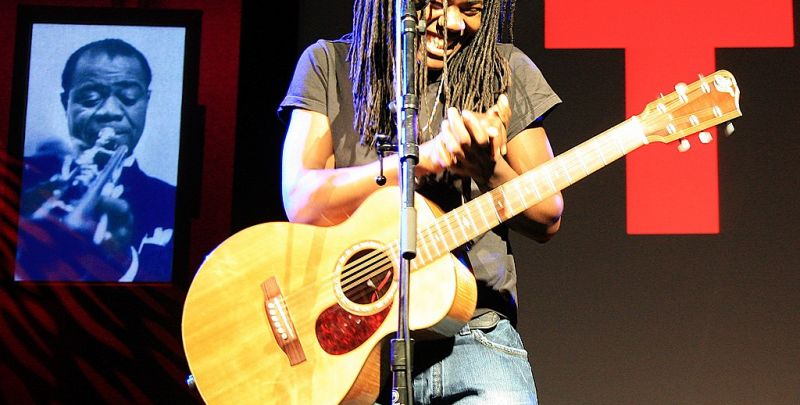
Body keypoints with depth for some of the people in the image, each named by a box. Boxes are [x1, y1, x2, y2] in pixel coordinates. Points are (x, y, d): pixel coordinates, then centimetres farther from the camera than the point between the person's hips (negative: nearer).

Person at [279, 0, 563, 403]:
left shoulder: (505, 72, 8)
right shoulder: (329, 64, 5)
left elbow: (547, 220, 5)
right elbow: (301, 203, -9)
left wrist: (487, 169, -15)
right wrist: (426, 157, -18)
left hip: (475, 329, 1)